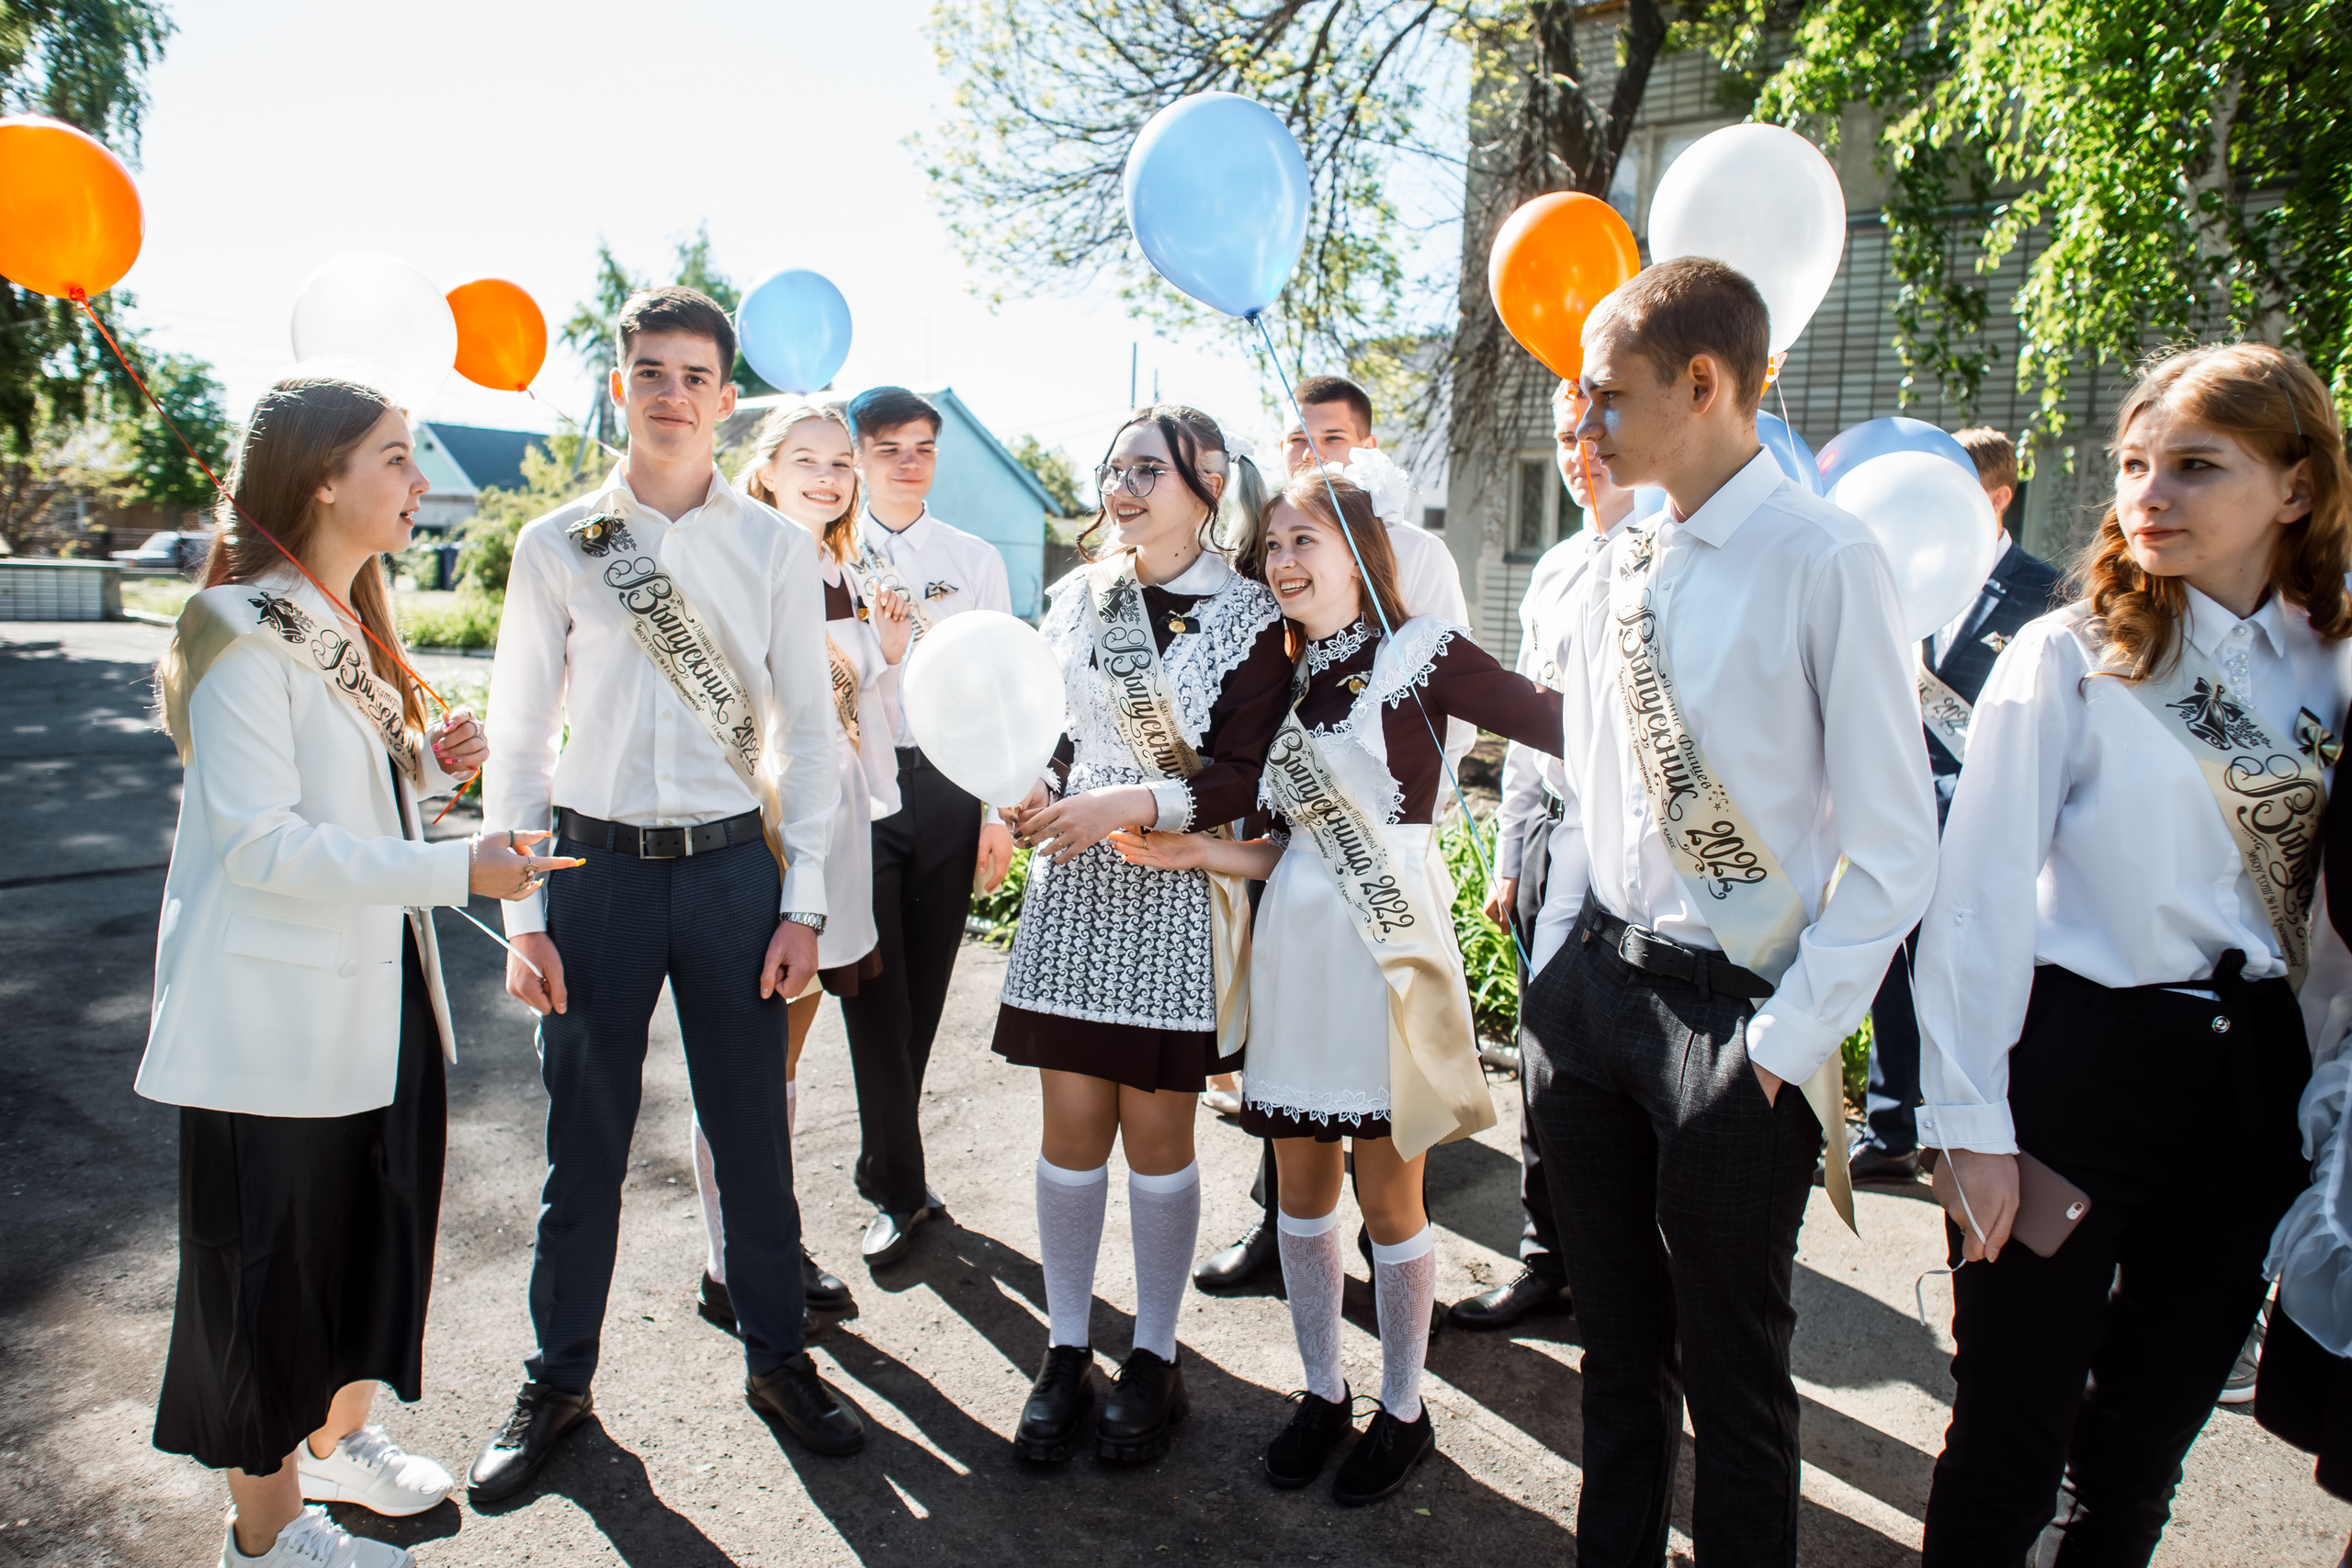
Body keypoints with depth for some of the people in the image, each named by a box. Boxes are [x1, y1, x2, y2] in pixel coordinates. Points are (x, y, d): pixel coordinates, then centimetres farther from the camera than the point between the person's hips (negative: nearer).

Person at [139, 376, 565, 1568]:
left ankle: (337, 1437, 39)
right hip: (275, 1011, -9)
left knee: (382, 1223, 18)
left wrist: (427, 760, 3)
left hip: (376, 995, 9)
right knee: (271, 1261, 5)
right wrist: (454, 869, -28)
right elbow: (261, 838, -23)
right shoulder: (244, 632, -17)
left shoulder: (345, 622, 13)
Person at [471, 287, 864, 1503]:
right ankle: (558, 1380, 32)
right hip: (595, 866, 0)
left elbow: (806, 730, 3)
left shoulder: (775, 548, 2)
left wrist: (803, 900, -2)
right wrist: (523, 915, -2)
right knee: (583, 1144, 10)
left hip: (731, 865, 0)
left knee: (753, 1135, 10)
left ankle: (776, 1359, 31)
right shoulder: (556, 546, 2)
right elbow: (516, 737, 3)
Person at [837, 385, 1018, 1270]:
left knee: (923, 995, 8)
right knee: (876, 996, -1)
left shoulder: (976, 560, 11)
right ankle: (900, 1191, 11)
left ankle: (886, 1169, 26)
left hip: (946, 787, 2)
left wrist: (998, 814, 3)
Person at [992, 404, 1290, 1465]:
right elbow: (1048, 729, 15)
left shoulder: (1248, 615, -3)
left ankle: (1154, 1357, 23)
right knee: (1072, 1129, 7)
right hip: (1074, 884, 3)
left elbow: (1246, 777, -9)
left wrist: (1134, 802, -21)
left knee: (1157, 1135, 5)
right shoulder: (1077, 597, 10)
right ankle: (1066, 1353, 22)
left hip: (1178, 897, -3)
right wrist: (1032, 785, -6)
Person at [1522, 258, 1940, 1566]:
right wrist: (1557, 969, 10)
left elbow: (1896, 851, -13)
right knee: (1618, 1336, 21)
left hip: (1732, 1019, -6)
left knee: (1733, 1366, 10)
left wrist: (1790, 1040, -14)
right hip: (1593, 986, 7)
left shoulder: (1825, 562, -14)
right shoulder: (1620, 569, 7)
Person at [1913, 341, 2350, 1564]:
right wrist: (1971, 1121, -13)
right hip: (2078, 1067, -4)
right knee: (2015, 1434, 6)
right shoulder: (2068, 658, -8)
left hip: (2253, 1090, 4)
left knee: (2150, 1439, 15)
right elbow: (1979, 896, -11)